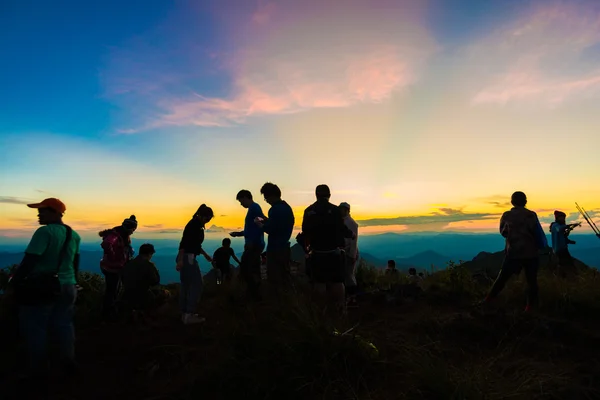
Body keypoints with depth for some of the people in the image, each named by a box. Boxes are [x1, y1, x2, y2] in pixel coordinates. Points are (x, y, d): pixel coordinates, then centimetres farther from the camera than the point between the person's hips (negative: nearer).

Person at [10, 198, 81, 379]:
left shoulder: (45, 231, -16)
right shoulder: (73, 234, 6)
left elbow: (30, 260, -21)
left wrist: (15, 281, -11)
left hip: (41, 288, -7)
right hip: (67, 286, 7)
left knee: (35, 328, 8)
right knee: (64, 325, 16)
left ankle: (39, 370, 16)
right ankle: (69, 363, 23)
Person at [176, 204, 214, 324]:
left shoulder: (197, 224, 16)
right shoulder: (194, 224, -14)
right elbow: (184, 241, -22)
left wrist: (206, 255, 32)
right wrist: (180, 259, -27)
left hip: (186, 258, 10)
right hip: (188, 258, -10)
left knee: (186, 286, 12)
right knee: (196, 285, -5)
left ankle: (185, 314, 19)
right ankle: (190, 315, -3)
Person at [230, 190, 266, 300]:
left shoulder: (254, 207, -12)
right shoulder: (253, 208, 19)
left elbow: (260, 225, -23)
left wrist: (251, 241, -24)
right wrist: (238, 234, 22)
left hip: (253, 245, -10)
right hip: (254, 245, 10)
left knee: (245, 271, -6)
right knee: (253, 271, 13)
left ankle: (254, 295, 1)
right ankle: (255, 294, 20)